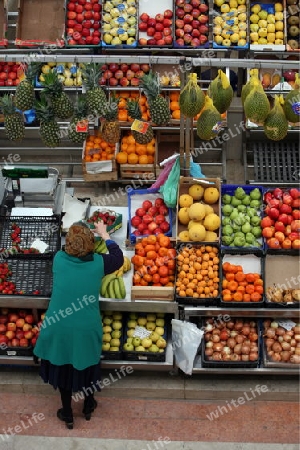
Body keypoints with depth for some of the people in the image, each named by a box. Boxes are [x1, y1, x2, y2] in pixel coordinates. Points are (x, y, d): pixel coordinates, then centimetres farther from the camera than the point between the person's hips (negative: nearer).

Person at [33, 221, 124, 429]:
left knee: (63, 369, 20)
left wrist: (76, 236, 23)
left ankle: (67, 414, 36)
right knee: (87, 367, 23)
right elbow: (118, 258, 8)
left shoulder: (59, 259, -11)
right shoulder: (98, 263, -13)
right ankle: (89, 407, 44)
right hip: (87, 328, 0)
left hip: (59, 327, 1)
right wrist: (104, 234, 14)